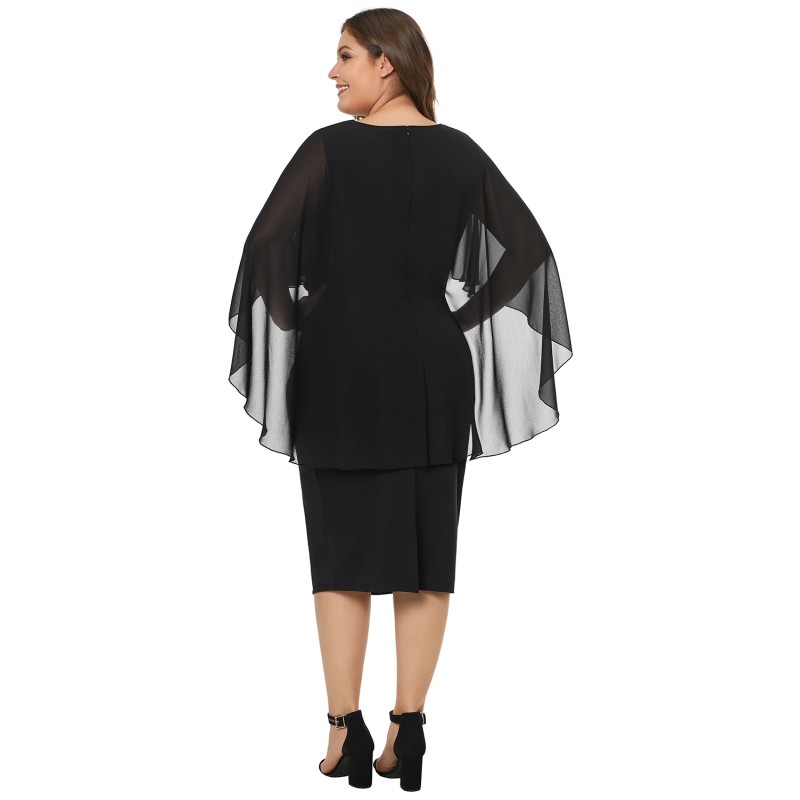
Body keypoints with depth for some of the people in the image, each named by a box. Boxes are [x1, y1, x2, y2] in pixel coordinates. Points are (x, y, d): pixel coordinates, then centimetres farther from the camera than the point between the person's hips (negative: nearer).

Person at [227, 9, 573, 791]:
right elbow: (529, 248, 0)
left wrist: (292, 332, -3)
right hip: (432, 373, 3)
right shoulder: (460, 152, 3)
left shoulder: (329, 148, -8)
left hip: (339, 369, -2)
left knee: (342, 548, 7)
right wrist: (465, 321, 3)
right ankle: (408, 730, 5)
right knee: (425, 551, 8)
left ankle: (346, 730, 5)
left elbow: (268, 245, -15)